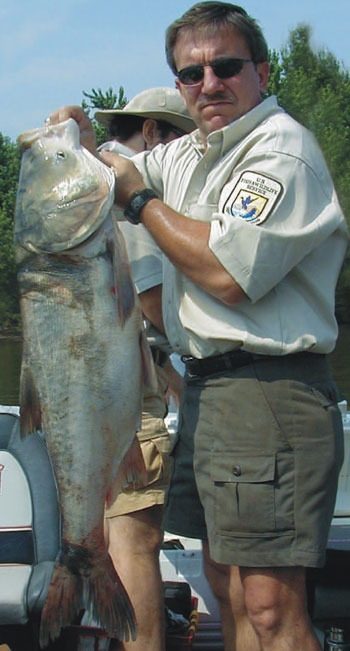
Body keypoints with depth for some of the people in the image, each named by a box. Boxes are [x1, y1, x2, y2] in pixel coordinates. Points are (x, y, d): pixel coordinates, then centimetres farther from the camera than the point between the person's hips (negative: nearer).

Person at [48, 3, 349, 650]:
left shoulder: (281, 149, -12)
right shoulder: (191, 152, 18)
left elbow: (228, 274, -23)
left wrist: (141, 200, -10)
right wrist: (83, 142, 9)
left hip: (268, 392, -10)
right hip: (205, 385, 10)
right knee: (226, 581, 16)